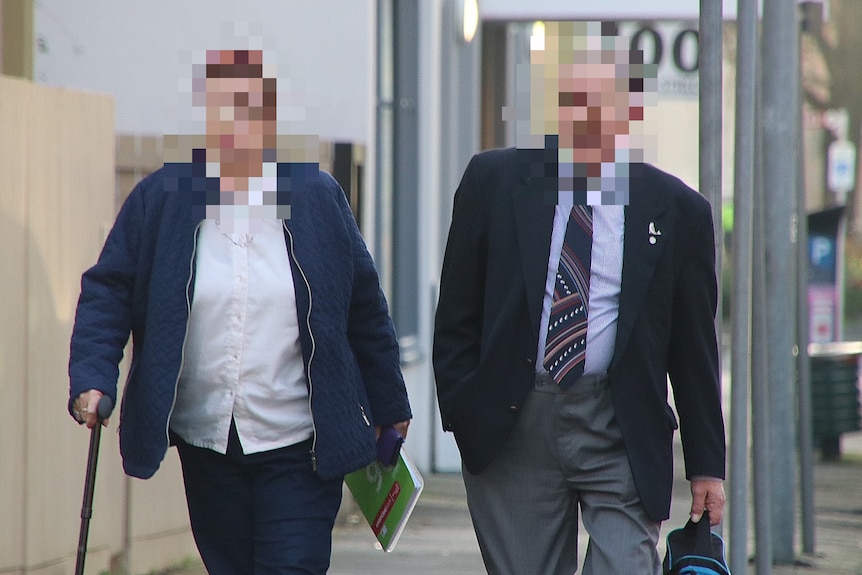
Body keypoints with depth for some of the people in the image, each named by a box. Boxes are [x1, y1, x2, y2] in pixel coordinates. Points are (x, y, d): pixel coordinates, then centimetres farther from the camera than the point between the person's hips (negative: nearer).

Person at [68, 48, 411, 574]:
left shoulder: (316, 198, 3)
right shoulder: (162, 197, 3)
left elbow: (365, 308, 10)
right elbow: (108, 291, 3)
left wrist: (389, 408, 15)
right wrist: (92, 378, -12)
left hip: (299, 448, -2)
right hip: (205, 443, 2)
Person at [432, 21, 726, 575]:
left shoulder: (677, 210, 4)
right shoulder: (495, 181, 5)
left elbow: (695, 349, 7)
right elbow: (457, 316, 8)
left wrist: (707, 466, 7)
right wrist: (464, 413, -1)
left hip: (622, 434, -1)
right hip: (510, 428, 1)